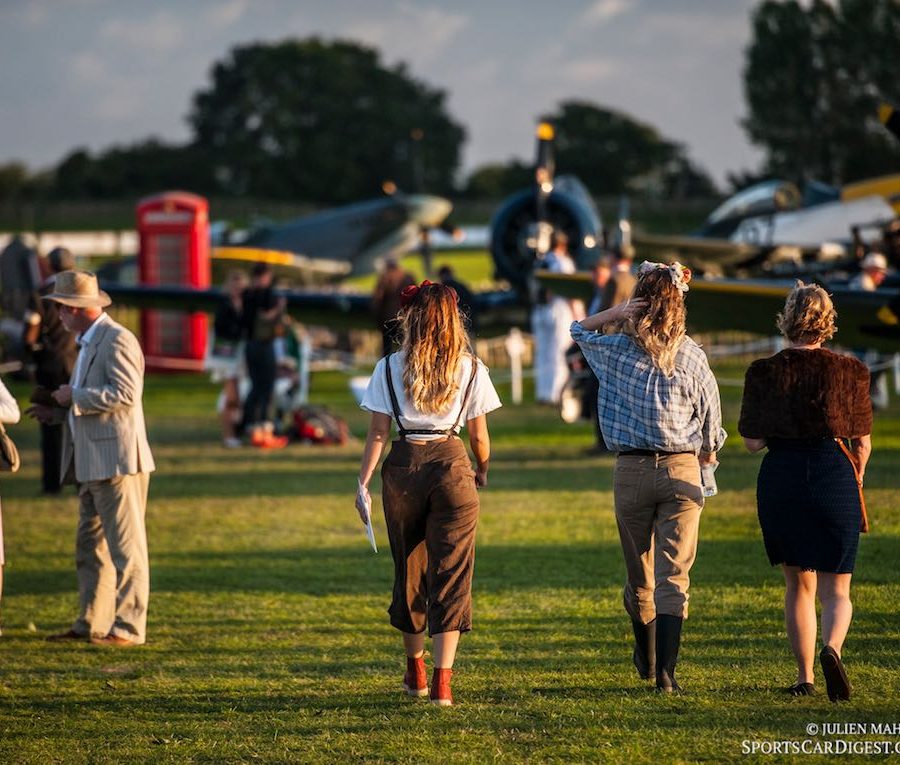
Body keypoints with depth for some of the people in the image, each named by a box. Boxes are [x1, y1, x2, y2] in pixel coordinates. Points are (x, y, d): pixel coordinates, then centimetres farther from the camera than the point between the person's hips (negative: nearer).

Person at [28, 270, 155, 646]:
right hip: (91, 464, 10)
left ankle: (129, 627, -6)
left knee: (125, 546, -7)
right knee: (90, 547, 11)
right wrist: (58, 412, 13)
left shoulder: (117, 340, -11)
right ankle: (91, 625, 16)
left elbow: (125, 392, -22)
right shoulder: (88, 343, 20)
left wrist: (75, 397, -15)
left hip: (117, 461, -10)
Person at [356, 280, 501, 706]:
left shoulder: (390, 368, 0)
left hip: (403, 468, 1)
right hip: (452, 465, -1)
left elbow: (378, 433, -4)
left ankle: (415, 670, 33)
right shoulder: (471, 369, 0)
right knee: (451, 574, -1)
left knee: (409, 570, 17)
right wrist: (483, 471, 23)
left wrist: (363, 483, 0)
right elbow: (479, 436, 5)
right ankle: (442, 680, -13)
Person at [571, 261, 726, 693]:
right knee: (674, 576, -1)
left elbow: (579, 330, 19)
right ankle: (665, 670, -11)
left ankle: (646, 657, 35)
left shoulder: (617, 351, -3)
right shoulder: (692, 357, -3)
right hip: (681, 471, -1)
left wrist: (614, 313, 1)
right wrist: (707, 454, 25)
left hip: (631, 470, 1)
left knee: (639, 572, 16)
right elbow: (711, 419, 5)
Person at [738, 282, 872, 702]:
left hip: (781, 478, 1)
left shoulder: (764, 373, -3)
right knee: (836, 589, 6)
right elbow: (862, 442, 2)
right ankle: (831, 648, -24)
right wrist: (854, 481, 19)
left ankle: (804, 676, 16)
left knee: (798, 585, 17)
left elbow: (753, 441, -2)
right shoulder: (848, 371, -3)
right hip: (834, 474, -1)